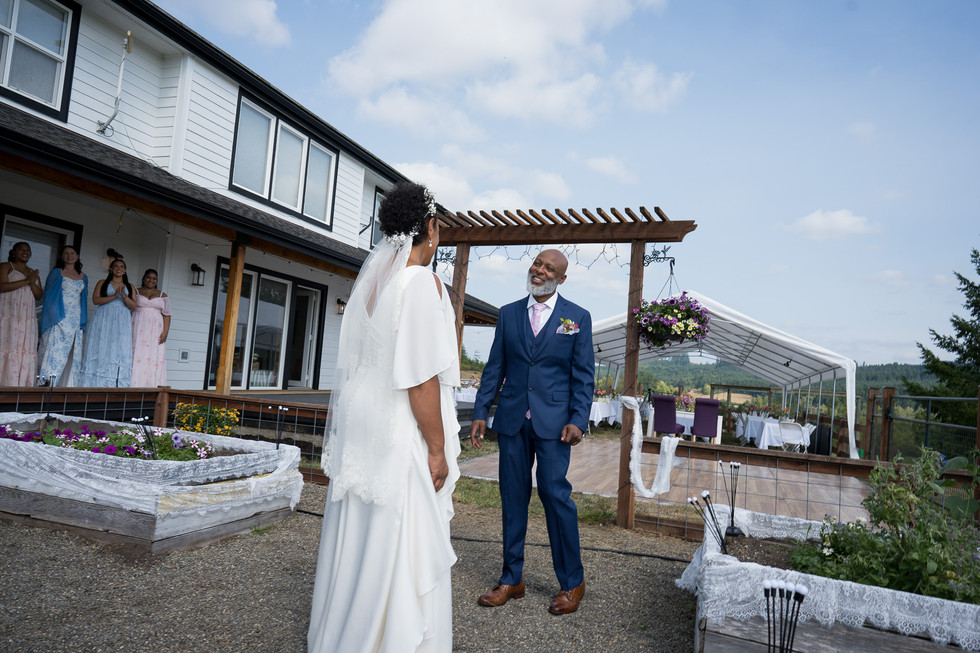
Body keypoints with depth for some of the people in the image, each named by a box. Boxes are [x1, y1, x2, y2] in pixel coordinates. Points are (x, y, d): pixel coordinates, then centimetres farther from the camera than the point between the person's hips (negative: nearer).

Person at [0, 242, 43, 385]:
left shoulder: (34, 273, 22)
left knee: (27, 351, -3)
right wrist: (26, 281, -10)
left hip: (28, 317, 5)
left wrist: (32, 283, -4)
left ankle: (22, 386, -4)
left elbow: (39, 295, 15)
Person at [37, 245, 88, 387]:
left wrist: (83, 321, 12)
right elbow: (48, 294, 3)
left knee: (73, 352, 1)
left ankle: (67, 384, 3)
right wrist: (51, 315, -7)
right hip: (59, 319, -4)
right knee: (55, 347, -13)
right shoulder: (56, 272, 6)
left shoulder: (83, 278, 17)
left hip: (76, 320, 4)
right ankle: (48, 381, -15)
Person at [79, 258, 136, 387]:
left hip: (122, 323, 1)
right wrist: (114, 296, -11)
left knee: (120, 352, -8)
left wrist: (124, 296, -11)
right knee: (101, 350, -8)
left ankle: (117, 386, -11)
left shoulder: (130, 287, 17)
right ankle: (96, 385, -9)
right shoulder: (102, 283, 13)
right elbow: (95, 300, -1)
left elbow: (133, 306, 6)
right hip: (104, 321, -1)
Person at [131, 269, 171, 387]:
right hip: (138, 329, 0)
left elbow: (166, 315, 8)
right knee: (136, 357, -7)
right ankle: (134, 386, -6)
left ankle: (151, 389, -6)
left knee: (154, 359, -5)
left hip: (155, 332, 1)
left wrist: (165, 332, -5)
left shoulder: (163, 296, 13)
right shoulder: (135, 292, 12)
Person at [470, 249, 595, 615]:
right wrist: (481, 412, 4)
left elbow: (583, 375, 1)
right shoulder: (508, 314, 10)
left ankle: (572, 582, 14)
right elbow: (494, 368, 10)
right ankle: (512, 579, 22)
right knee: (513, 497, 8)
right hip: (512, 419, 3)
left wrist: (578, 419, -10)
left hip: (553, 421, -3)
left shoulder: (577, 317, 3)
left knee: (555, 494, -5)